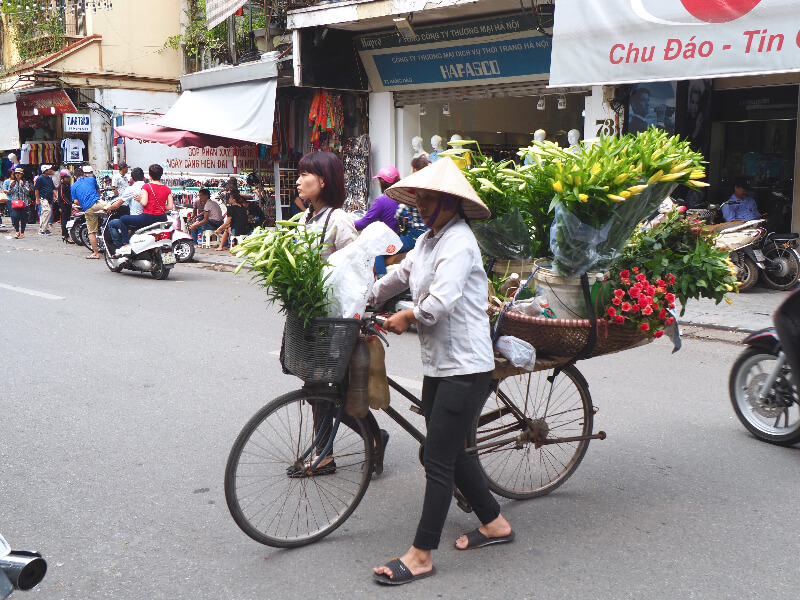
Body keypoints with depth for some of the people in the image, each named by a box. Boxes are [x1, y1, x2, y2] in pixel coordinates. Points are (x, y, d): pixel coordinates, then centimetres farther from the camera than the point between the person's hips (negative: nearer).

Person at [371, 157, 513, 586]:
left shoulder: (458, 242, -17)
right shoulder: (428, 241, 13)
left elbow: (441, 302, -27)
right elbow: (399, 277, 26)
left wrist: (406, 317, -11)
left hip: (465, 367, -10)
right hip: (438, 364, 10)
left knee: (438, 459, -4)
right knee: (451, 452, 16)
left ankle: (421, 555, 6)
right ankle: (494, 522, 33)